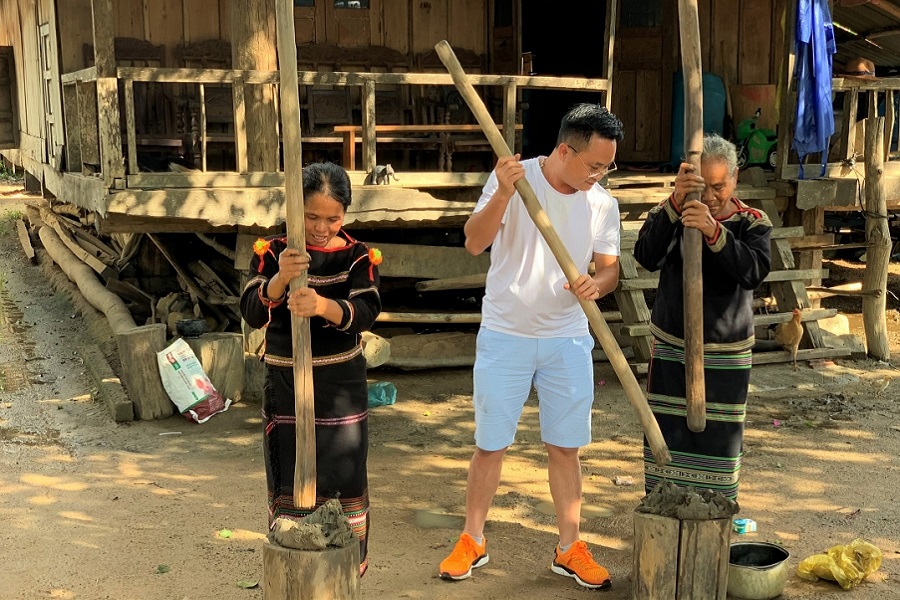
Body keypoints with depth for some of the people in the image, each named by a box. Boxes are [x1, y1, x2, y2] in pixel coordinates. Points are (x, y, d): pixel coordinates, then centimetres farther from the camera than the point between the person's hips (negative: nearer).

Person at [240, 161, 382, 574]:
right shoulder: (271, 253, -5)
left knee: (348, 479, 9)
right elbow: (252, 314, -18)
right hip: (284, 385, 0)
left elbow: (365, 312, -22)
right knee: (287, 485, 5)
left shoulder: (358, 257, -5)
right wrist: (280, 279, -38)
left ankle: (354, 569, 27)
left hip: (341, 385, 0)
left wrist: (321, 305, -43)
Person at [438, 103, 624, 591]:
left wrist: (597, 284, -19)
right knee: (490, 445, 7)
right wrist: (503, 193, -35)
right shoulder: (512, 178, -11)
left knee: (565, 447, 10)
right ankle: (472, 541, 24)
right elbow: (475, 243, -20)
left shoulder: (603, 204, -1)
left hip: (568, 341, 3)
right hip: (505, 336, -3)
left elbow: (610, 268, 5)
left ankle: (569, 548, 24)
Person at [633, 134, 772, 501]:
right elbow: (646, 257, -23)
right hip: (671, 347, 1)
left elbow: (754, 272, -23)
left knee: (718, 436, 5)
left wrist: (714, 231, -37)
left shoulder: (753, 223, -3)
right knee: (667, 432, 5)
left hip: (726, 352, 0)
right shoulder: (671, 214, -3)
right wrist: (675, 204, -35)